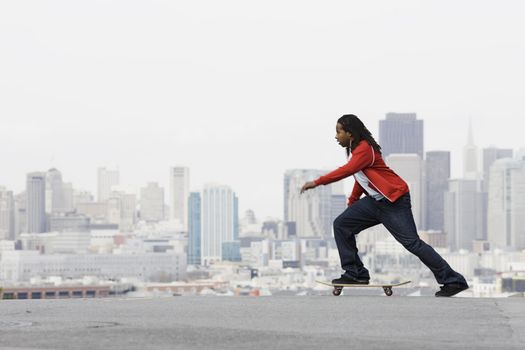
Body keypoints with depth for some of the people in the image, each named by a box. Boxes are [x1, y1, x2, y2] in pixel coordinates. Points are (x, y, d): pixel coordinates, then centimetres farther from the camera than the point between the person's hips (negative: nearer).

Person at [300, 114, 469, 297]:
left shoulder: (364, 149, -17)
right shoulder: (354, 150, 14)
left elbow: (347, 170, -31)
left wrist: (317, 182, -30)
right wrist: (351, 203, 22)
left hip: (395, 201, -10)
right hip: (375, 201, 10)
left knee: (412, 242, -13)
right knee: (341, 225, 2)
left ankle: (453, 281, -6)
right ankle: (355, 273, 6)